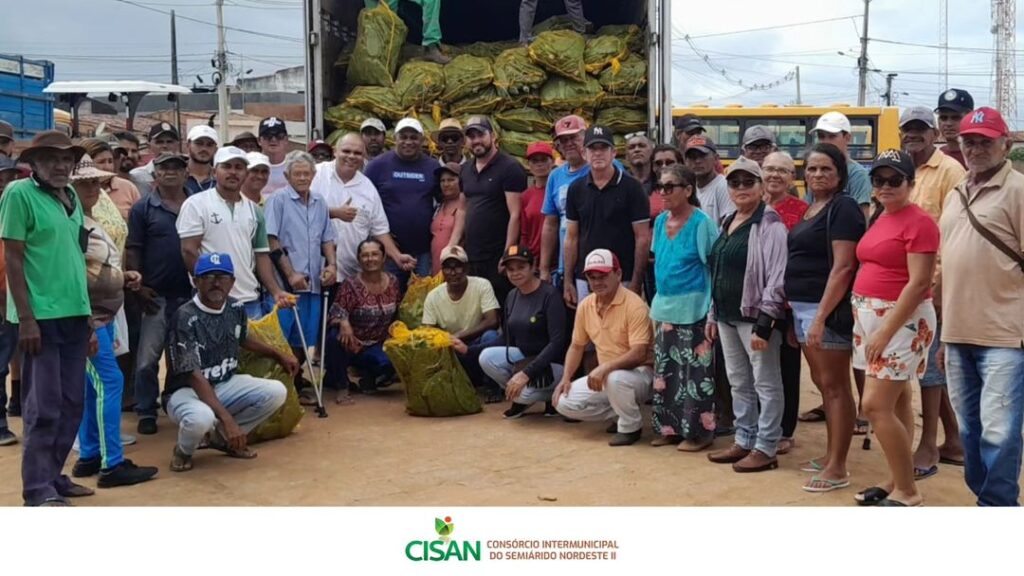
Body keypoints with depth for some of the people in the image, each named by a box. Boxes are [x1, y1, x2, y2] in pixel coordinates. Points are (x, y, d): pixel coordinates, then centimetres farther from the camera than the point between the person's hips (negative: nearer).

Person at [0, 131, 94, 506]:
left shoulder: (72, 197, 13)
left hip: (74, 314, 7)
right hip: (41, 315, -7)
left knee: (72, 403, 11)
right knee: (44, 406, -2)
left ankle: (53, 474, 23)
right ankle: (38, 487, 8)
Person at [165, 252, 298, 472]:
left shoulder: (236, 308, -2)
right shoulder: (185, 318, -23)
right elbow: (194, 377, -28)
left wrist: (279, 355, 20)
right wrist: (227, 418, -36)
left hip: (224, 385, 7)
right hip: (186, 391, -7)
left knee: (276, 392, -13)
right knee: (201, 418, -40)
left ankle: (222, 437, 8)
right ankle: (183, 450, -1)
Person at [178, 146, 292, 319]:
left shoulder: (254, 210, 14)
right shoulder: (196, 204, -3)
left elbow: (261, 255, 14)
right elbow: (189, 251, -8)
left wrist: (275, 291, 2)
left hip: (251, 301, 5)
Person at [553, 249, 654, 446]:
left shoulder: (634, 305, -20)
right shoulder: (585, 306, 1)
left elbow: (639, 355, -27)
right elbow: (577, 346, 12)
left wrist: (605, 367, -37)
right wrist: (565, 378, -1)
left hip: (640, 373, -7)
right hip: (605, 375, 7)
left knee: (615, 379, -40)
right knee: (565, 403, -10)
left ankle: (631, 426, -10)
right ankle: (619, 414, 9)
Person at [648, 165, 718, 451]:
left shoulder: (701, 223, -11)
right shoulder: (660, 221, 8)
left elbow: (715, 267, -11)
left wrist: (712, 312, -15)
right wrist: (658, 303, 16)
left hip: (693, 309, -7)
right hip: (664, 307, 7)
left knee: (695, 372, -1)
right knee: (665, 371, 12)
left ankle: (698, 431, 10)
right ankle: (669, 427, 23)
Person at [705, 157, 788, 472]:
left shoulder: (769, 224, -11)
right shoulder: (728, 223, 15)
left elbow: (776, 278, -17)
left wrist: (764, 323, -21)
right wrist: (712, 315, 17)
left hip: (755, 317, -9)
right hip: (728, 317, 9)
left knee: (766, 384, 0)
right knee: (739, 384, 15)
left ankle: (765, 449, 7)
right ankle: (744, 441, 26)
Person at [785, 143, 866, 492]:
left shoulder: (842, 208, -11)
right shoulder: (811, 208, 16)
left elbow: (843, 266, -18)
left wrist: (821, 315, -23)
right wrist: (794, 309, 15)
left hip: (826, 309, -9)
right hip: (802, 307, 9)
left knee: (834, 386, -5)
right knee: (821, 382, 15)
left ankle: (838, 469, 0)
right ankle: (830, 455, 25)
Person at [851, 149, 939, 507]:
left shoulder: (919, 222, -14)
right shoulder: (879, 219, 12)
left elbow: (919, 282, -20)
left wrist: (886, 330, -21)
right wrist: (870, 324, 9)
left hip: (902, 319, -8)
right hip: (872, 317, 8)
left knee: (876, 406, -10)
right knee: (897, 404, 13)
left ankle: (908, 493, 1)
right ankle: (896, 482, 21)